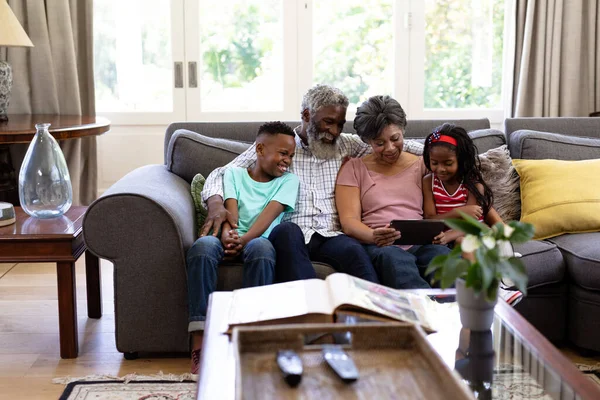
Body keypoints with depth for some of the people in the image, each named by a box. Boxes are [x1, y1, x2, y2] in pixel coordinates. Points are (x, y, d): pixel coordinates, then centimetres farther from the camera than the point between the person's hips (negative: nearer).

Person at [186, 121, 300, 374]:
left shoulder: (288, 180, 17)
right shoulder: (233, 174, 19)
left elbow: (270, 213, -1)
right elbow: (230, 210, 1)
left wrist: (244, 239, -20)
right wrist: (228, 235, -22)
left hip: (258, 240, 0)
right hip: (230, 240, 1)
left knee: (261, 247, -37)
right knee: (203, 246, -34)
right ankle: (199, 342, -39)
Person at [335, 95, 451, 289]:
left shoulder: (422, 165, 22)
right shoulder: (354, 169, 16)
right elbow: (349, 221, 4)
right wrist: (373, 236, -20)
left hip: (420, 243, 2)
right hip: (378, 245, -2)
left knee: (442, 255, -36)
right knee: (394, 259, -40)